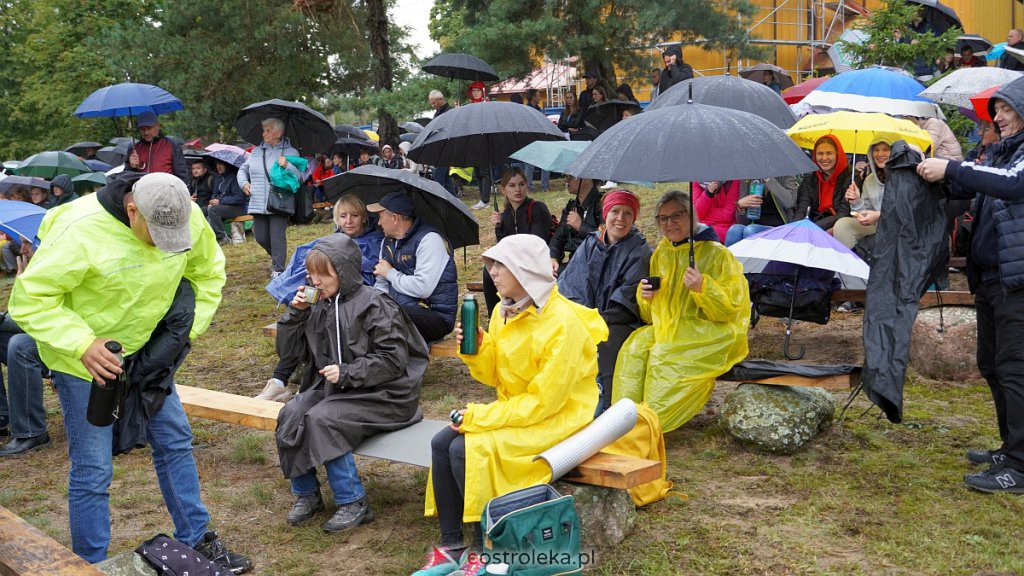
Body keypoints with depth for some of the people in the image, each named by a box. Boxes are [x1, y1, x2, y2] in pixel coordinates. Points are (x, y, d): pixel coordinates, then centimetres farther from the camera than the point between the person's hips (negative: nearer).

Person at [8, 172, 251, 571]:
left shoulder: (189, 219, -14)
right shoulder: (81, 232, -31)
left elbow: (208, 272, 6)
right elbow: (28, 300, -24)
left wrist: (189, 328, -5)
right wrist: (82, 345, -34)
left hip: (145, 347, 6)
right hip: (83, 357, -5)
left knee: (175, 441, 11)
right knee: (92, 470, -2)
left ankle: (197, 542, 26)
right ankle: (91, 565, 15)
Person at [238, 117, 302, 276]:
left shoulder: (290, 152, 1)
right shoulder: (256, 152, 13)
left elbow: (299, 176, -7)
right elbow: (243, 169, 26)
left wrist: (287, 166, -23)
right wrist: (243, 182, 8)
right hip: (258, 203, 5)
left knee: (277, 237, -7)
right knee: (261, 237, 8)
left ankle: (278, 269, 4)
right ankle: (275, 256, 36)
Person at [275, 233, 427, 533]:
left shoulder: (374, 305, -14)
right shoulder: (321, 307, 8)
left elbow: (393, 359, -18)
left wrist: (347, 372, -22)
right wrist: (297, 314, -1)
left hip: (381, 394, -7)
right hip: (334, 388, 7)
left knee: (321, 419, -27)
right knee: (290, 415, -13)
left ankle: (353, 502, -14)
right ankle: (306, 492, 4)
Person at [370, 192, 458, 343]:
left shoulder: (429, 239, -12)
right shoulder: (388, 242, 16)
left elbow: (422, 288, -22)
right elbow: (382, 285, 19)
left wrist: (390, 273, -7)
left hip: (435, 315, -8)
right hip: (398, 311, 8)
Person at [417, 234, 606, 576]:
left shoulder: (562, 323, -22)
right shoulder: (504, 311, 3)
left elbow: (544, 400, -23)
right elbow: (495, 375, 10)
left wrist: (480, 417, -21)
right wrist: (475, 350, -10)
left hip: (559, 417, -8)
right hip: (516, 410, 8)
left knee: (467, 449, -24)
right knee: (441, 443, -9)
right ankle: (451, 546, -1)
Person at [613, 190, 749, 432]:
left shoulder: (717, 254, -6)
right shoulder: (661, 253, 12)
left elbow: (731, 308, -10)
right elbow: (651, 315, 20)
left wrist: (703, 287, -25)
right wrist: (645, 296, -3)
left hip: (710, 333, -6)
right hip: (667, 328, 6)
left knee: (665, 356, -30)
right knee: (633, 349, -21)